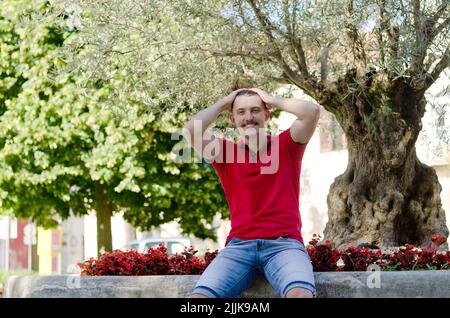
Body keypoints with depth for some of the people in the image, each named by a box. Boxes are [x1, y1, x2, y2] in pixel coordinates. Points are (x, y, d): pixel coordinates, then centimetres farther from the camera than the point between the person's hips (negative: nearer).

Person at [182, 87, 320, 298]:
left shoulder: (286, 145, 12)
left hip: (284, 243, -2)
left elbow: (312, 111, -4)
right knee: (199, 296, -24)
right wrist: (223, 104, 12)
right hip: (239, 245, 2)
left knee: (301, 294, -35)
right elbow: (191, 131, -2)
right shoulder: (225, 151, 14)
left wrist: (273, 100, 10)